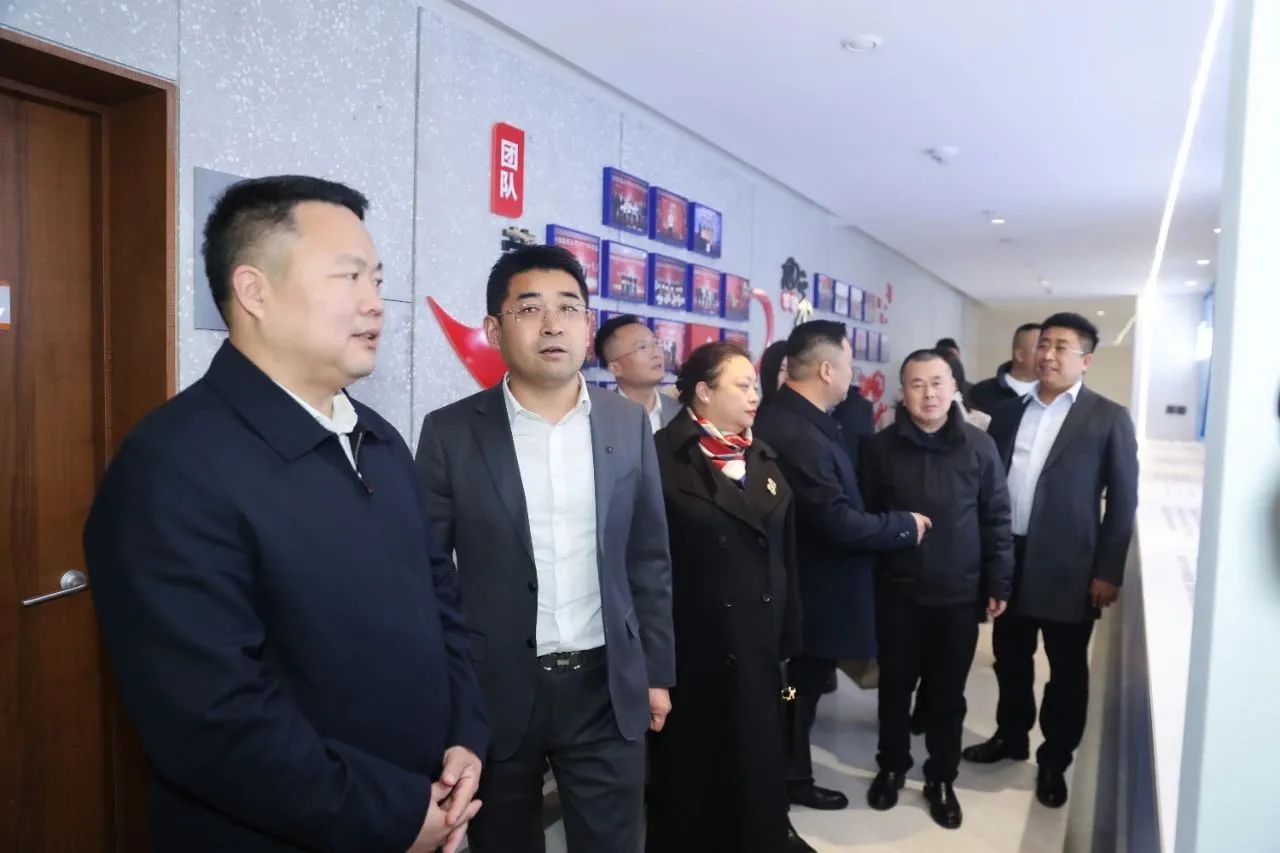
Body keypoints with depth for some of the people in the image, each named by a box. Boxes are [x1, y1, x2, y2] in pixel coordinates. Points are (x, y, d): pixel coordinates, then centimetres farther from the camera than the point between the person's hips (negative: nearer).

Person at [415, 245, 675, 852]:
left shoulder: (628, 425, 0)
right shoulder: (451, 433, -7)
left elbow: (649, 561, 6)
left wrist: (657, 671, 7)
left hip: (607, 688, 2)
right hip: (495, 690, -1)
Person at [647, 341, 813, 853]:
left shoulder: (765, 461, 9)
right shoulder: (664, 458, -12)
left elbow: (785, 557, 11)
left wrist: (787, 636, 8)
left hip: (758, 650, 6)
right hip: (692, 651, -5)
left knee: (758, 770, 17)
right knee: (691, 774, 13)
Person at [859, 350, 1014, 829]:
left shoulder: (979, 446, -4)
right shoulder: (882, 447, -5)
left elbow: (996, 519, 0)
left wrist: (999, 583, 0)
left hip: (959, 595, 0)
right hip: (897, 593, 0)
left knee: (948, 693, 13)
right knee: (895, 687, 14)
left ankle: (942, 779, 31)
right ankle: (892, 767, 34)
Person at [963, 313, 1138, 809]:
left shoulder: (1108, 418, -4)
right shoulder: (1008, 412, 7)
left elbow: (1123, 499, -5)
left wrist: (1108, 570, -9)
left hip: (1069, 566, -3)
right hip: (1007, 557, 4)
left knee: (1066, 670, 9)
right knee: (1010, 659, 16)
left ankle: (1054, 762, 26)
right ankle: (1011, 736, 36)